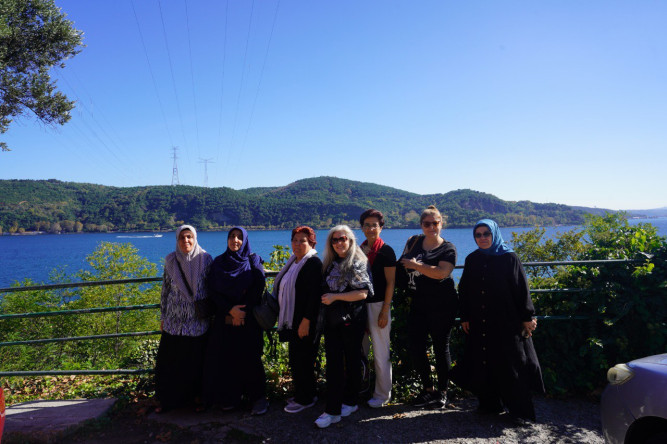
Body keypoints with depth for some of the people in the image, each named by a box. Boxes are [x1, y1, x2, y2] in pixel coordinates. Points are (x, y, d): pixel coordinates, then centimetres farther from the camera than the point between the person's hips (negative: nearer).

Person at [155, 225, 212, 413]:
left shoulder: (205, 259, -4)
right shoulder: (170, 260, 3)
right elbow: (165, 289, 9)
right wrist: (163, 316, 10)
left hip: (198, 320, -2)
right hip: (174, 320, 2)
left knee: (196, 360, 4)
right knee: (169, 361, 5)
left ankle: (197, 397, 20)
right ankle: (168, 399, 20)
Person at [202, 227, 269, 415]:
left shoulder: (253, 261, 1)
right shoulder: (218, 263, 7)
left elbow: (258, 289, -6)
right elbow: (212, 290, -1)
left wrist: (242, 312, -11)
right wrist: (230, 309, -13)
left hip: (249, 320, -2)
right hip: (224, 320, 2)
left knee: (249, 359, 0)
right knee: (226, 358, 4)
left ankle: (257, 397, 14)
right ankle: (230, 397, 20)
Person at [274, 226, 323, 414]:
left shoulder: (314, 264, -14)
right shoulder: (293, 262, 14)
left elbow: (314, 295, -21)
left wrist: (306, 321, -24)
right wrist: (283, 318, 20)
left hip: (305, 322, -9)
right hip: (292, 321, 9)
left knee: (301, 360, -1)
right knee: (296, 359, 16)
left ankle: (305, 399, 14)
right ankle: (302, 394, 29)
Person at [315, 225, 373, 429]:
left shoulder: (357, 263, -7)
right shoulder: (330, 263, 10)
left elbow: (363, 293, -15)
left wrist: (335, 296, -17)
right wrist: (325, 299, 4)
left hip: (352, 320, -5)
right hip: (332, 320, 5)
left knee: (351, 360, 9)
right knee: (333, 362, 3)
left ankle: (350, 401, 25)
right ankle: (333, 410, 7)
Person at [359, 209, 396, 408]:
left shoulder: (386, 251, -7)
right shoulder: (359, 250, 10)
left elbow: (390, 283, -9)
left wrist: (385, 311, -14)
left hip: (378, 305, -6)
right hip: (360, 304, 6)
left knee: (380, 354, 2)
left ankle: (382, 394, 16)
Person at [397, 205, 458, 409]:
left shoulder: (447, 248, -5)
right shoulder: (413, 241, 9)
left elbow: (442, 273, -22)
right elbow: (402, 264, 21)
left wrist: (416, 265, -17)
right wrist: (408, 290, 10)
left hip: (442, 305, -5)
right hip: (418, 304, 5)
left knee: (441, 348, 5)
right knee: (415, 347, 4)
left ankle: (442, 392, 22)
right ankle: (428, 388, 24)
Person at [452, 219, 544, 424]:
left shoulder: (509, 258, -4)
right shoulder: (472, 260, 7)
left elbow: (521, 288, -4)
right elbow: (464, 290, 9)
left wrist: (527, 317, -6)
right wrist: (464, 317, 7)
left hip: (506, 321, -4)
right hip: (479, 322, 4)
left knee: (510, 364, 0)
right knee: (484, 363, 8)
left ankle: (520, 410, 11)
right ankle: (491, 403, 23)